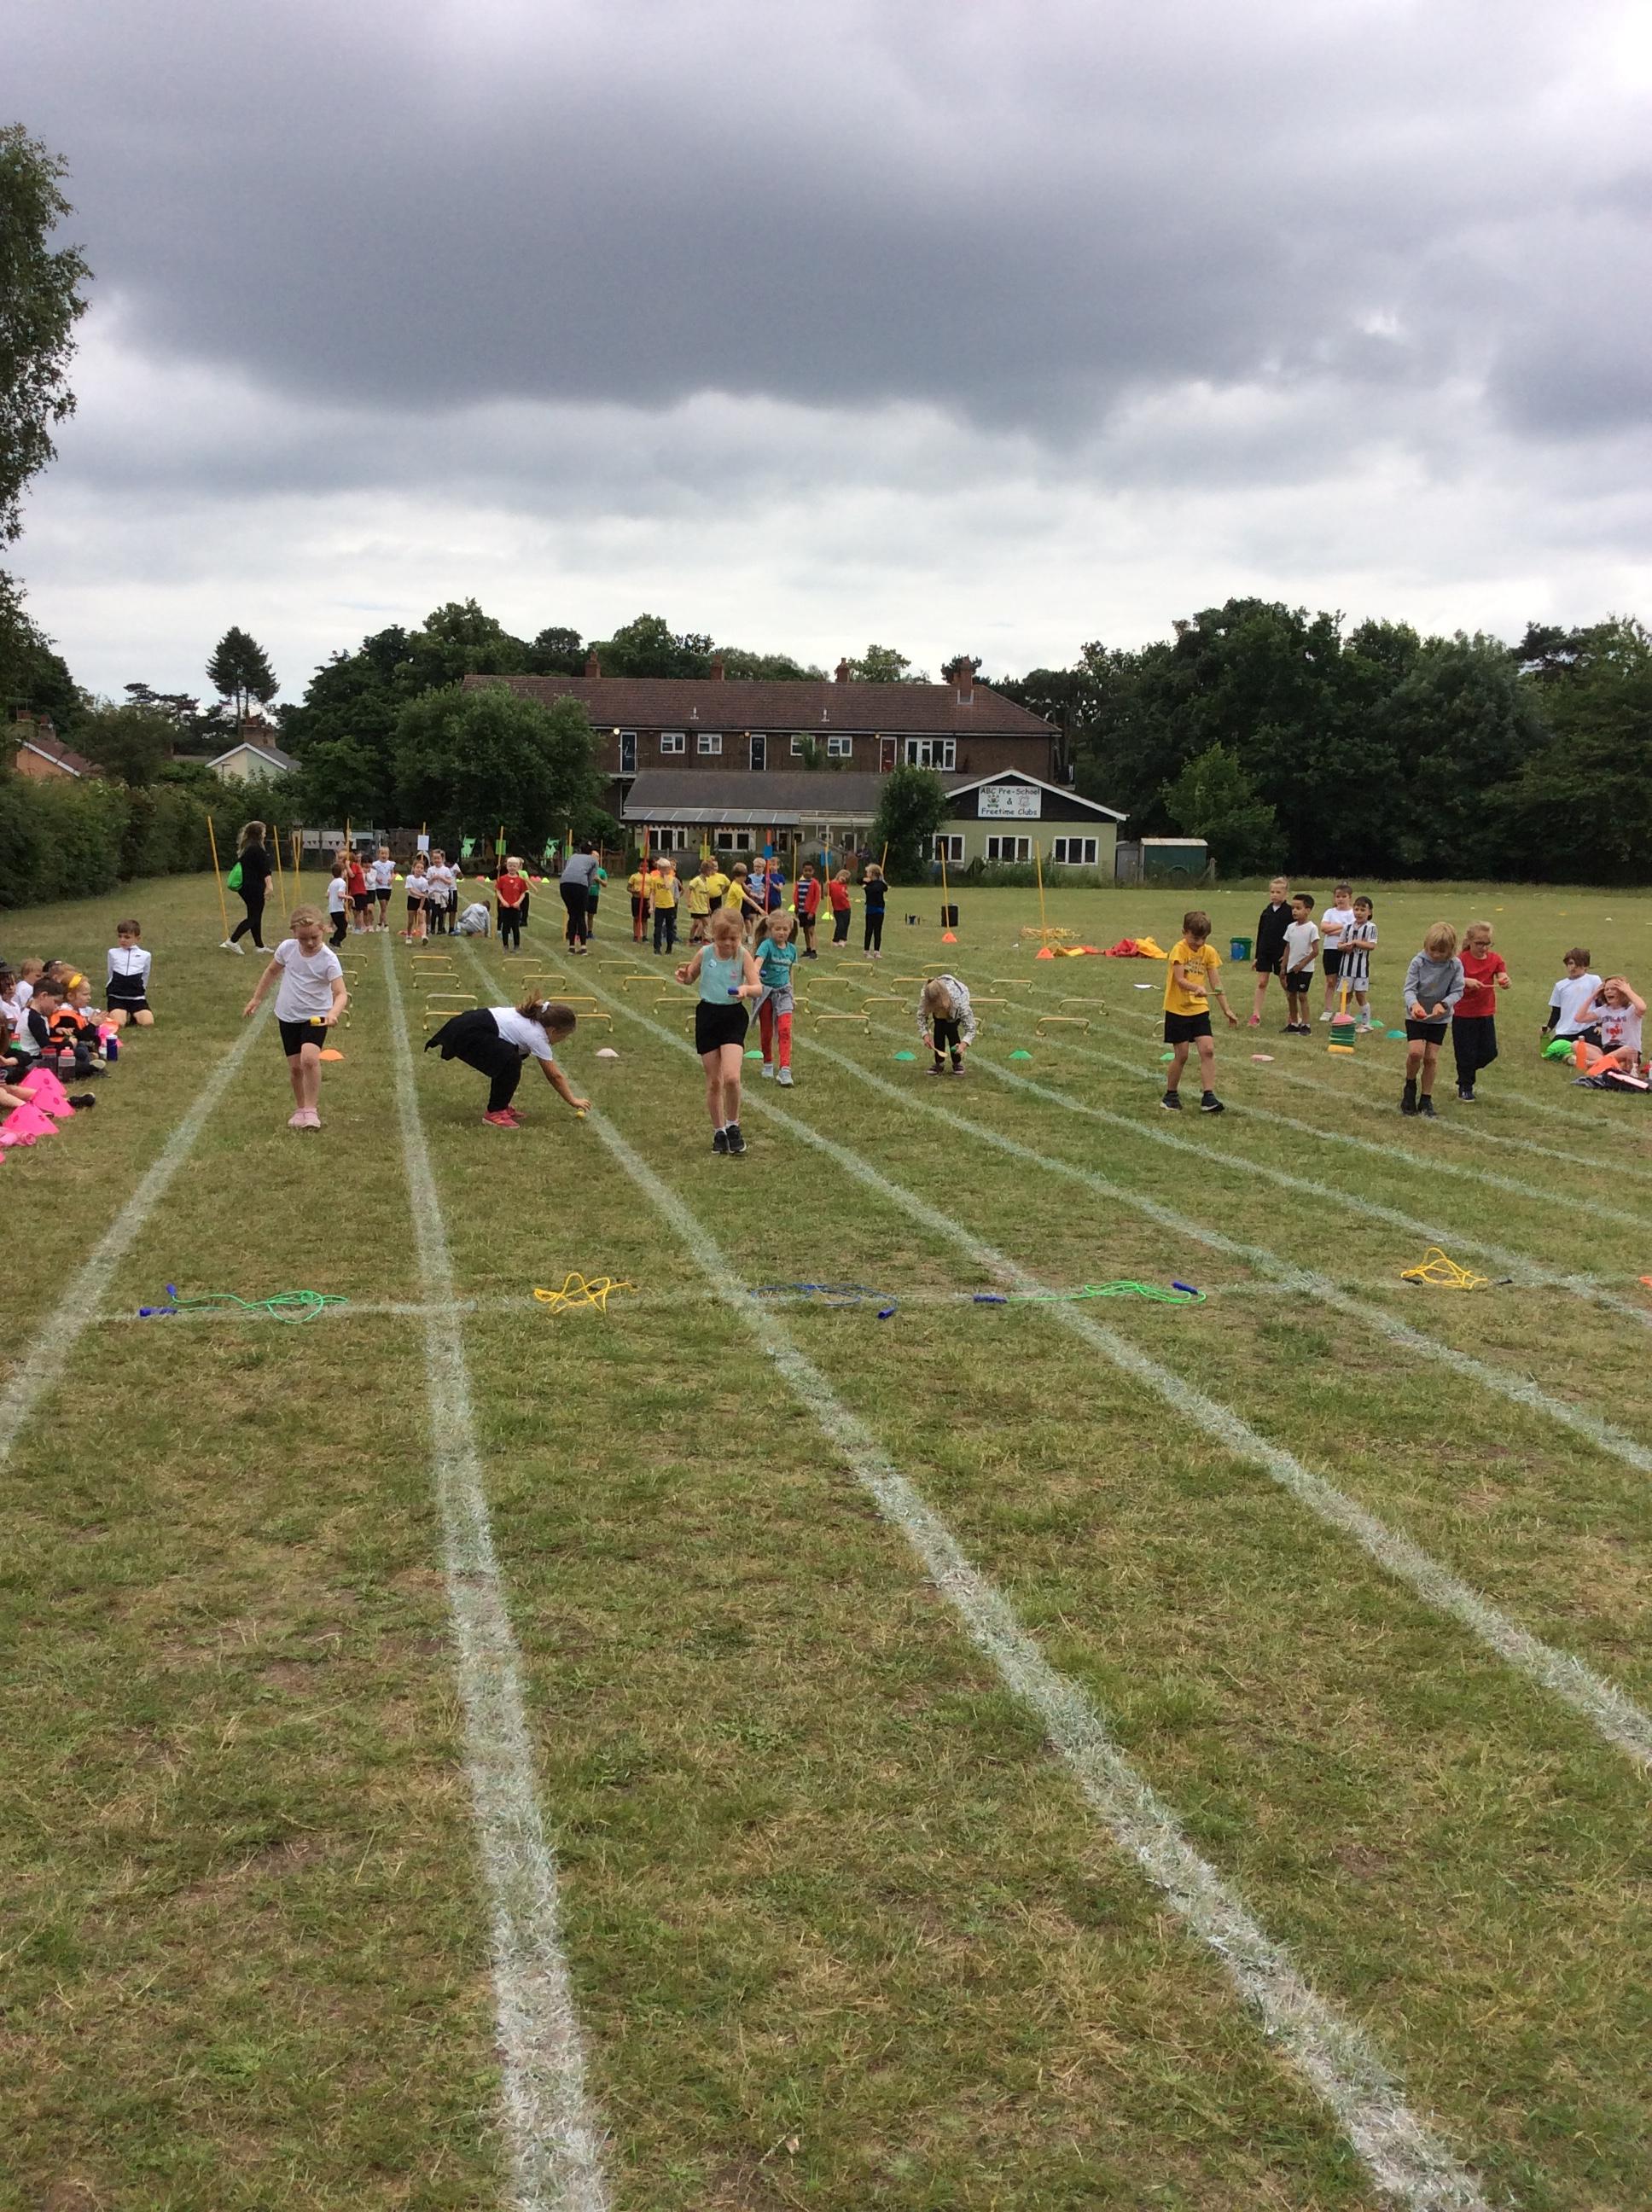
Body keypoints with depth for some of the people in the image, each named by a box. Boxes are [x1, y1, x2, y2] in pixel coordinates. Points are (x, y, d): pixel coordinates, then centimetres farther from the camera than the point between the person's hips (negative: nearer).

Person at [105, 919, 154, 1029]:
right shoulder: (113, 953, 11)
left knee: (148, 1024, -25)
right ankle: (125, 1014, 6)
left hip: (137, 998, 0)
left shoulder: (145, 955, 9)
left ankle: (134, 1015, 8)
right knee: (117, 1025, -29)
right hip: (116, 997, 0)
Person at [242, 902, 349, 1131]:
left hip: (316, 1017, -4)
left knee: (309, 1058, -25)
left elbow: (341, 993, -27)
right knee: (295, 1066, 8)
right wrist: (256, 998, 16)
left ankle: (311, 1110, -14)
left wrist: (333, 1013, -47)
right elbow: (272, 971, 12)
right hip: (288, 1017, 4)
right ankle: (300, 1109, 29)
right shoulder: (287, 948, -8)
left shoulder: (328, 959, -21)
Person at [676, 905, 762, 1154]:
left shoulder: (743, 956, -9)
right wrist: (683, 977, -10)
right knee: (713, 1082, 8)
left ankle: (733, 1126, 5)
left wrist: (747, 989, -38)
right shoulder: (705, 953, -3)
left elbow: (758, 988, -16)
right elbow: (691, 977, 13)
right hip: (708, 1014, 2)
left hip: (733, 1016, -2)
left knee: (731, 1077, -17)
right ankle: (718, 1132, 23)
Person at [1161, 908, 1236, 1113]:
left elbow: (1216, 984, 6)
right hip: (1177, 1009, -4)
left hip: (1199, 1008, 4)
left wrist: (1227, 1010, 2)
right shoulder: (1179, 949, -12)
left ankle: (1208, 1097, -8)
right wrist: (1197, 988, -39)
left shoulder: (1209, 952, 3)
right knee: (1181, 1055, 0)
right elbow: (1180, 980, -21)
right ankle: (1170, 1095, 19)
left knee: (1208, 1050, -9)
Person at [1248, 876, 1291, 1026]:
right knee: (1261, 982, 1)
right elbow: (1260, 934, 11)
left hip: (1282, 953, -4)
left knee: (1285, 983, 7)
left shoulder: (1289, 912, -7)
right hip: (1265, 952, 4)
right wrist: (1257, 956, 10)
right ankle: (1256, 1015, 1)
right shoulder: (1266, 912, 6)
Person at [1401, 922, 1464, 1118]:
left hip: (1439, 1017, 1)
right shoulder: (1419, 961, -16)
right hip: (1416, 1015, -1)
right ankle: (1410, 1086, 12)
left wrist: (1444, 1004, -29)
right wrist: (1413, 1004, -36)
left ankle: (1426, 1099, 14)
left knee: (1431, 1058, 2)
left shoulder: (1455, 965, -13)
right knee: (1416, 1052, -17)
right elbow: (1409, 988, -15)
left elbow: (1457, 991, -9)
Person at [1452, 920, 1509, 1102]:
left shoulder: (1495, 959, 0)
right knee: (1466, 1052, 3)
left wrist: (1504, 982, -35)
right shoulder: (1461, 960, -11)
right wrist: (1466, 981, -38)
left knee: (1489, 1053, 7)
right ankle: (1465, 1087, 19)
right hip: (1463, 1015, -4)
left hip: (1486, 1014, 4)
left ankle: (1467, 1071, 34)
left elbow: (1504, 979, -11)